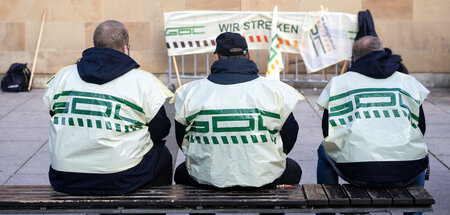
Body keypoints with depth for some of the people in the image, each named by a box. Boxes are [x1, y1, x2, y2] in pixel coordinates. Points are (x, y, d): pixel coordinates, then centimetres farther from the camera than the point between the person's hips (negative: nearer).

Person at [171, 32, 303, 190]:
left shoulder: (191, 91, -2)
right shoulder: (275, 90, -5)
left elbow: (181, 137, 7)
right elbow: (290, 133, 5)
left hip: (207, 178, 1)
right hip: (263, 178, -1)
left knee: (181, 172, 36)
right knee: (293, 170, 32)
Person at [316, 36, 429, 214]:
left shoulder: (338, 82, 12)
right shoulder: (408, 81, 17)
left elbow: (328, 131, 15)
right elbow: (420, 128, 21)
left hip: (357, 172, -1)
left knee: (324, 152, 31)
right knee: (420, 155, 38)